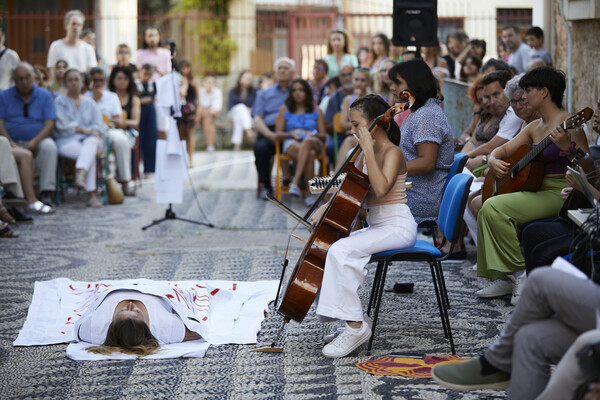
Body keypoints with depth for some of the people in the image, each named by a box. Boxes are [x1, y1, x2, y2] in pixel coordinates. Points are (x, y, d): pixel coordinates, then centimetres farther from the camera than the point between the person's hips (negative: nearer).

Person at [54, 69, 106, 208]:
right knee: (90, 154, -35)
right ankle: (92, 195, -45)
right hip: (67, 141, -2)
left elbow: (99, 123, 12)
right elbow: (62, 124, -3)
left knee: (91, 142, -39)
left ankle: (80, 176, -60)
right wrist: (83, 129, -10)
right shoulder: (60, 102, 12)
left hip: (89, 139, 2)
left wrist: (95, 132, -12)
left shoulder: (89, 103, 24)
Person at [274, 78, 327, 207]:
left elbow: (324, 135, 17)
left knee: (307, 142, -43)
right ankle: (310, 194, -48)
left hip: (313, 142, 0)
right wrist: (291, 134, -5)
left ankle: (295, 182, -50)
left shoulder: (316, 111, 25)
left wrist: (313, 134, -6)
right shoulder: (285, 110, 24)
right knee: (309, 154, -40)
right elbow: (278, 133, 16)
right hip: (291, 143, 0)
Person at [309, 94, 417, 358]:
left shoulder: (392, 153, -12)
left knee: (341, 250, -28)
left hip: (398, 227, -10)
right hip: (377, 227, 10)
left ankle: (354, 325, -23)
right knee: (325, 248, 0)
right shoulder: (368, 155, 14)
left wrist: (368, 149, -27)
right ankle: (348, 324, 1)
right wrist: (327, 207, 0)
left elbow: (380, 189, -30)